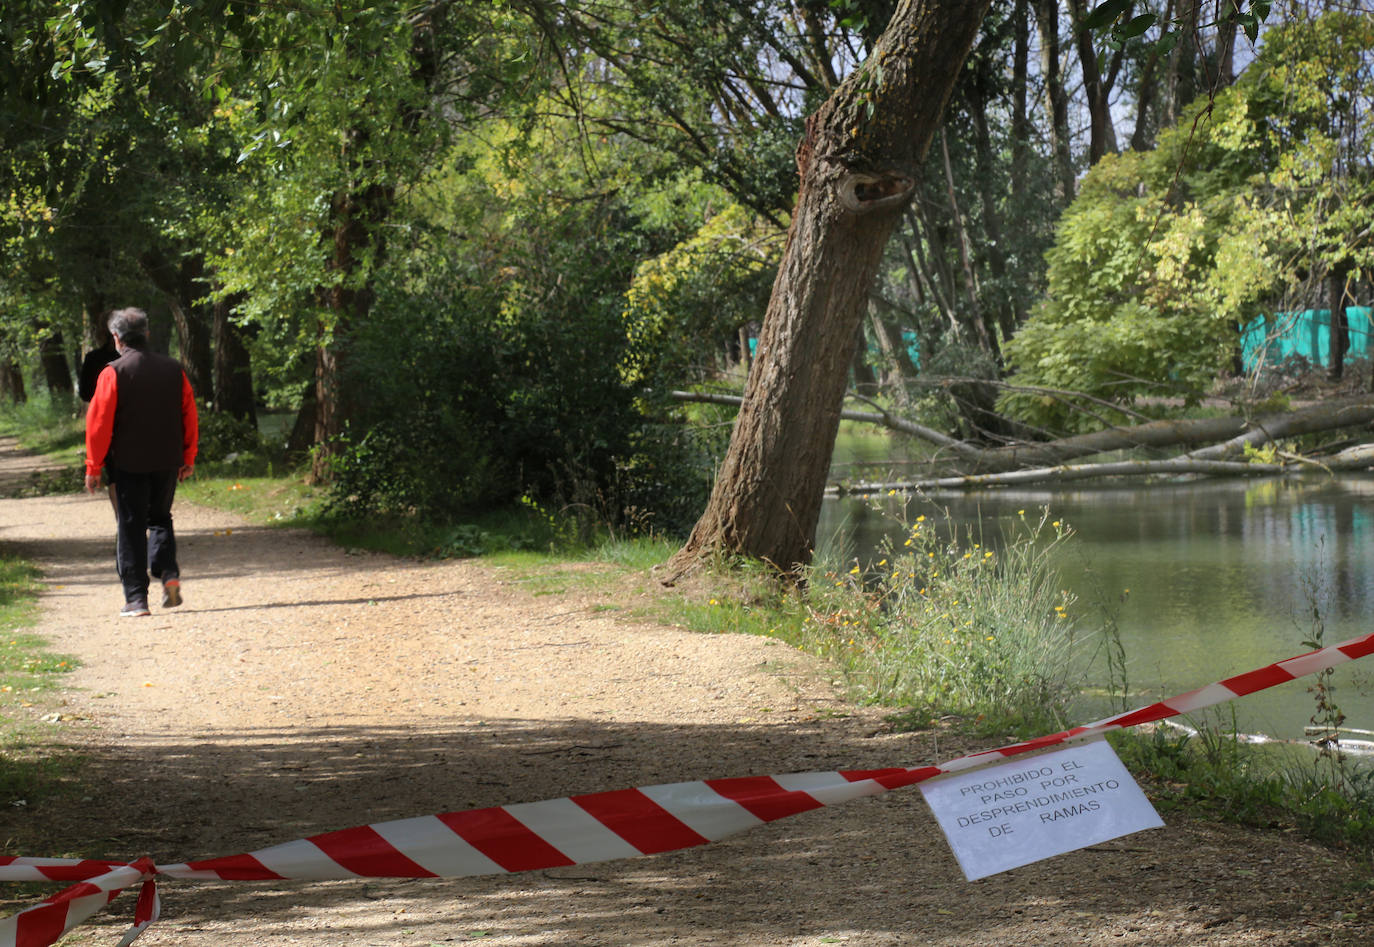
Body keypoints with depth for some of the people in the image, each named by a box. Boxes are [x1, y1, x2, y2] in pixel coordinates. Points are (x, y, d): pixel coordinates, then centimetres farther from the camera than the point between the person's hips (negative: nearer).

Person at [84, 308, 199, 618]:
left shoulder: (113, 373, -10)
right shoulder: (174, 369, 3)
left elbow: (99, 423, -10)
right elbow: (189, 416, 8)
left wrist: (93, 468, -3)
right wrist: (188, 459, 16)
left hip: (128, 464, -4)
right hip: (167, 462, 4)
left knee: (130, 529, 3)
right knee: (160, 518, 20)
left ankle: (136, 599, 1)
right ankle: (169, 574, -1)